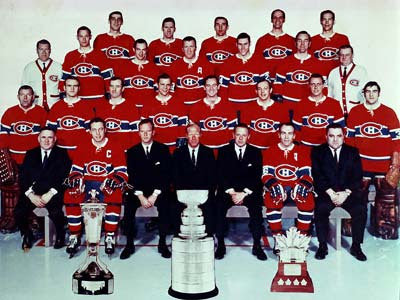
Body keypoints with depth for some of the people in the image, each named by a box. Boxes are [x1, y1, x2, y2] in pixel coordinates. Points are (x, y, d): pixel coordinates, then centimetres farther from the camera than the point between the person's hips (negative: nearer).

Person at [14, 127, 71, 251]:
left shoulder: (62, 154, 8)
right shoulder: (30, 154, 16)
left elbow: (64, 177, -3)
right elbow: (23, 177, 7)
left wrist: (50, 193, -17)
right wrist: (31, 195, -11)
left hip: (53, 193, -3)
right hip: (32, 193, 3)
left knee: (56, 212, -33)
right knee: (18, 212, -24)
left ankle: (60, 236, 0)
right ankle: (27, 236, 8)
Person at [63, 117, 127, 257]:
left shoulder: (115, 148, 2)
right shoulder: (82, 147, 10)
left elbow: (122, 172, -2)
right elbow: (76, 169, 12)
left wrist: (113, 181, -23)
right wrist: (75, 179, -11)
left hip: (106, 186, -2)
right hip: (86, 185, 3)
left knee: (115, 195, -36)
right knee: (70, 196, -27)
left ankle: (110, 237, -24)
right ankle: (74, 237, -14)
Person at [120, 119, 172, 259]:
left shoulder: (163, 149, 3)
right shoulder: (132, 152, 7)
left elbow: (166, 175, -4)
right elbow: (132, 176, -1)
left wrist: (155, 194, -15)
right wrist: (140, 196, -15)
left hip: (158, 190, -1)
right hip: (138, 190, 1)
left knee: (165, 206, -31)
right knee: (128, 207, -27)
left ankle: (162, 244, -18)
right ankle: (129, 245, -14)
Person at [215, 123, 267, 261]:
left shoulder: (255, 152, 7)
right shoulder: (224, 151, 7)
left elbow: (257, 176, -2)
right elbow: (221, 175, -1)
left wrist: (244, 193, -15)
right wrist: (231, 192, -15)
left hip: (249, 191, 0)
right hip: (228, 190, 0)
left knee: (256, 206, -30)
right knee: (219, 206, -28)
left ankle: (257, 246, -19)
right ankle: (220, 245, -16)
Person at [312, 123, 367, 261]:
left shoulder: (352, 152, 11)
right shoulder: (318, 152, 7)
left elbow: (358, 177, 2)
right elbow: (317, 176, -4)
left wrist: (345, 193, -13)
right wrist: (331, 193, -17)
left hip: (348, 192, 2)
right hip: (326, 192, -1)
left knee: (360, 208, -26)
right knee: (321, 208, -31)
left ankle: (356, 246, -9)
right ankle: (322, 246, -16)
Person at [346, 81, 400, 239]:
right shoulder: (354, 112, 5)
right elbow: (349, 137, 8)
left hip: (384, 165, 0)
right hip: (361, 164, 0)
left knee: (387, 198, 2)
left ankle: (386, 229, 13)